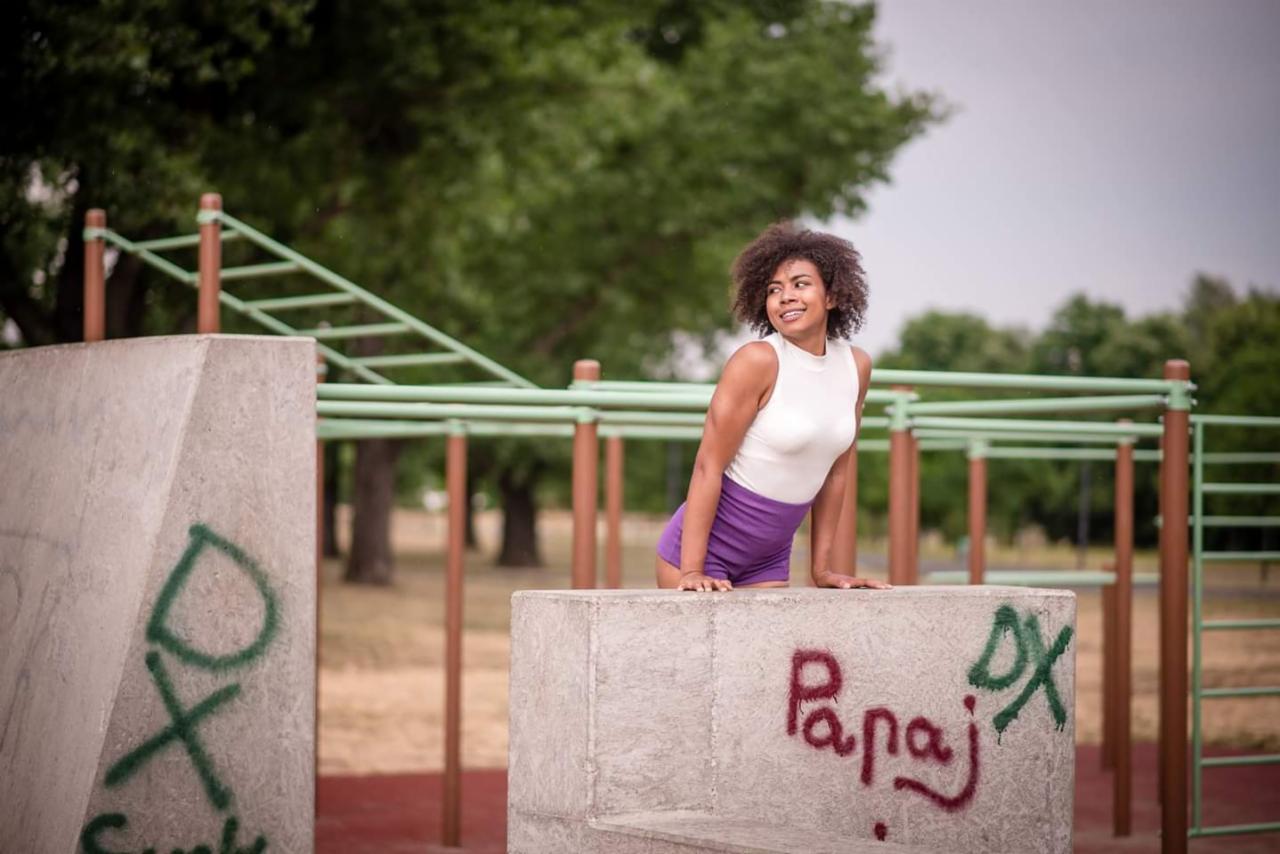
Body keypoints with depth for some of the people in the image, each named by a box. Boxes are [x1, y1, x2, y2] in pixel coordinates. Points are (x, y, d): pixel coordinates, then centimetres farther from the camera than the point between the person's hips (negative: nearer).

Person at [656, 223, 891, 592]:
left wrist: (821, 568, 11)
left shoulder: (856, 366, 2)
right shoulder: (757, 361, -14)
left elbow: (835, 471, 10)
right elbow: (708, 466, -15)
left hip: (769, 559, 5)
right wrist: (692, 571, -20)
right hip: (703, 543, -5)